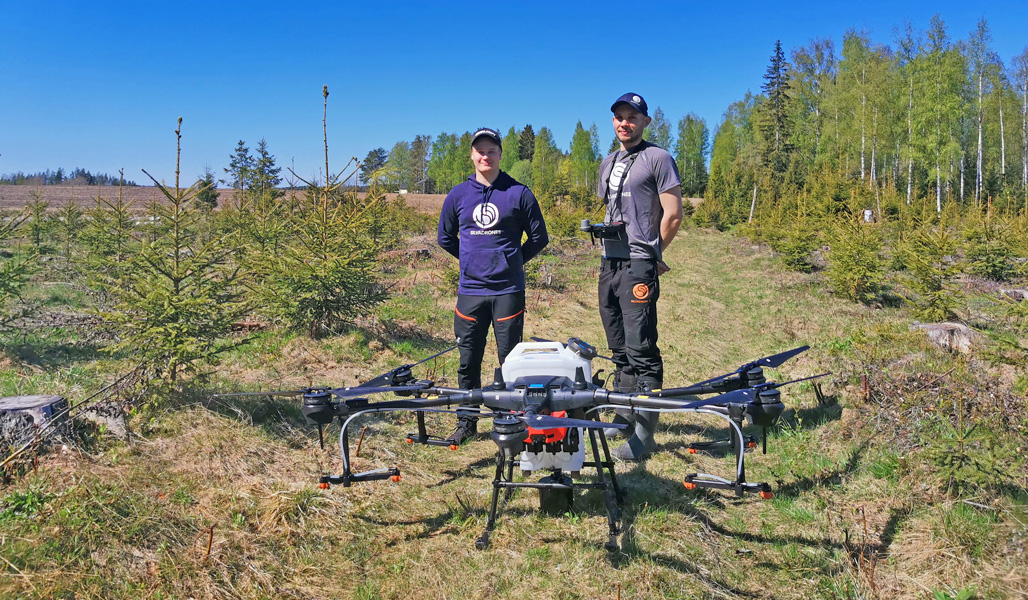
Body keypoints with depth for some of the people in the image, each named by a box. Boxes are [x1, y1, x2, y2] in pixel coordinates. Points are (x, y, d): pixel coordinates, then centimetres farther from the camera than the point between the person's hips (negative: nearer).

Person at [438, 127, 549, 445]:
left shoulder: (518, 193, -1)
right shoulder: (458, 195, 6)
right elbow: (445, 237, 20)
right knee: (468, 362, 8)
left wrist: (513, 261, 10)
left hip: (509, 291, -2)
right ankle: (466, 423, 21)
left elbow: (539, 237, 8)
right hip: (470, 291, 2)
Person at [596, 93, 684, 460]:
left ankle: (644, 433, -4)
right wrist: (610, 241, 12)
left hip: (638, 267, -8)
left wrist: (650, 253, 1)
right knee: (620, 350, 14)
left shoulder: (657, 159, -4)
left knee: (641, 351, -9)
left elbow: (673, 215, -7)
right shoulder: (608, 164, 19)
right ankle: (624, 415, 25)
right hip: (609, 265, 8)